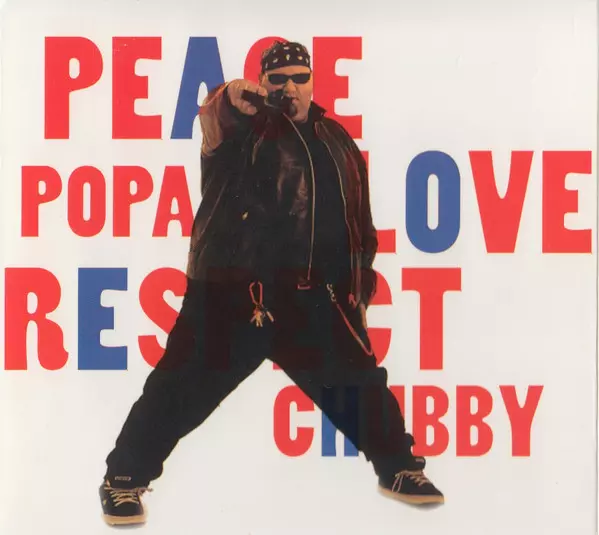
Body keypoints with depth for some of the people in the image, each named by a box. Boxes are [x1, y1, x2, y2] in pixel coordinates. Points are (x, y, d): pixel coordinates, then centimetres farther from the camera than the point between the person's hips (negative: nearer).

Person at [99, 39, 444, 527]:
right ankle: (125, 478, 15)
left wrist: (359, 282, 17)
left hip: (311, 296, 4)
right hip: (233, 289, -4)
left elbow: (358, 221, 19)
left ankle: (398, 468, 30)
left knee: (359, 379, 9)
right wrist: (230, 98, -48)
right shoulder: (245, 124, -1)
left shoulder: (337, 141, 14)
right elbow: (214, 119, -26)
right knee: (187, 383, -3)